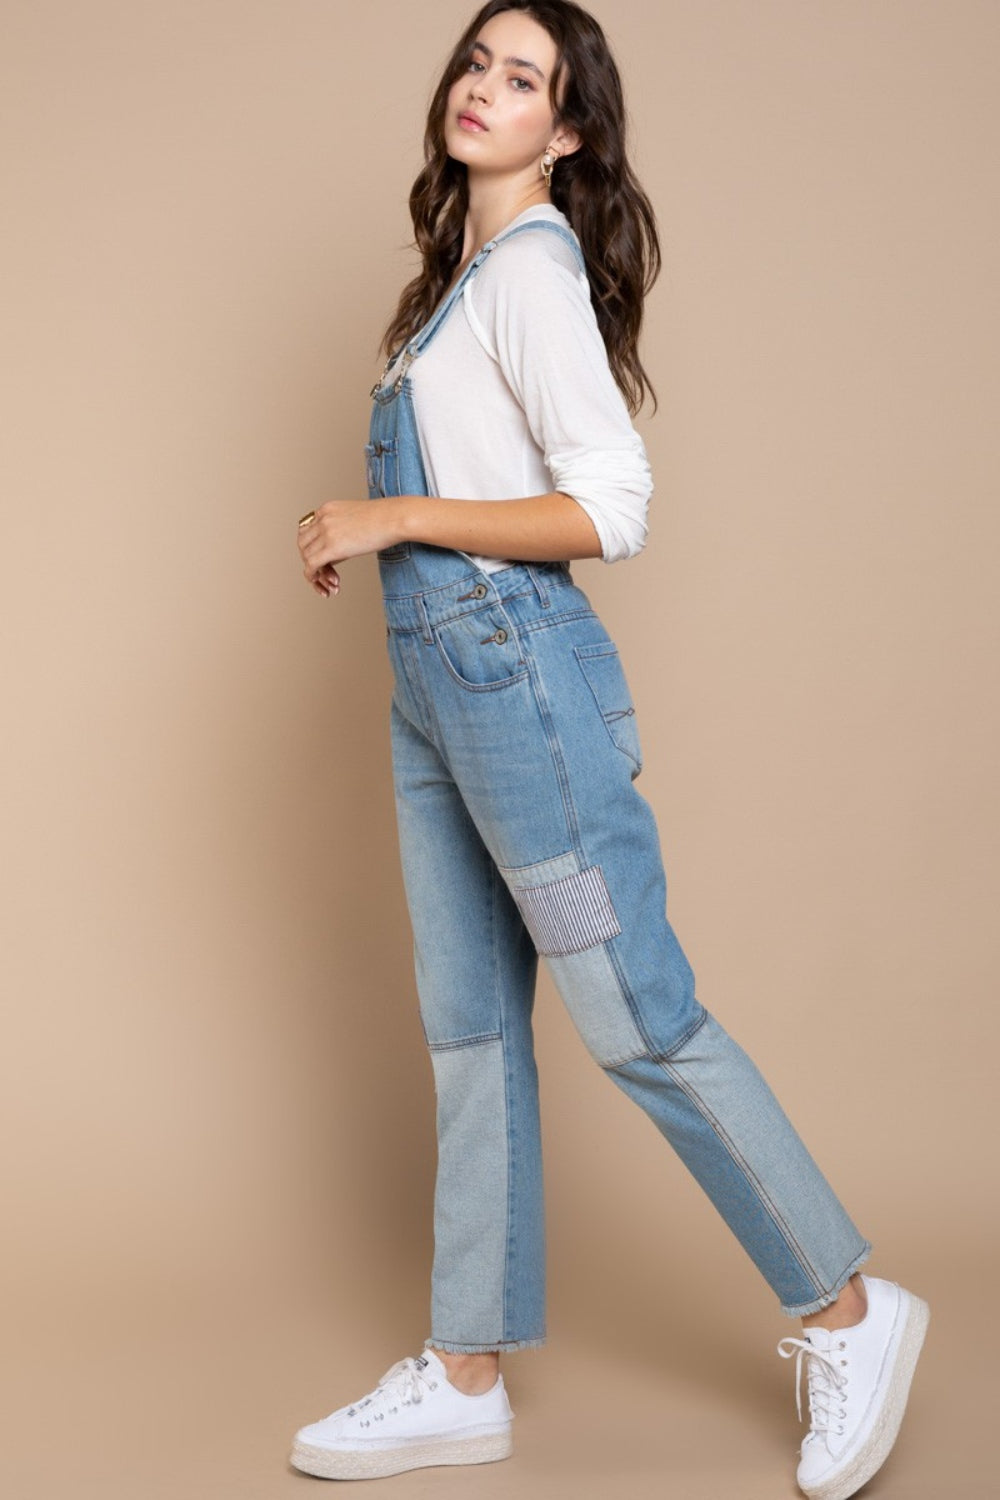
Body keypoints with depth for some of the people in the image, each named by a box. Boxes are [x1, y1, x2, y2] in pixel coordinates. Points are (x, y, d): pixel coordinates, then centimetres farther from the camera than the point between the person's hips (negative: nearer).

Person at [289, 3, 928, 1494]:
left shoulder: (534, 268, -10)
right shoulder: (463, 271, 16)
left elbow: (609, 508, -19)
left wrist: (394, 518, -16)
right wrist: (369, 531, 9)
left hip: (515, 669, -9)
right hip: (434, 683, 9)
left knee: (639, 1021, -4)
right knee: (467, 1028, 10)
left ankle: (849, 1313, 11)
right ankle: (466, 1380, 19)